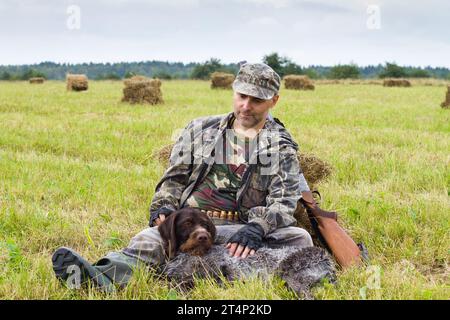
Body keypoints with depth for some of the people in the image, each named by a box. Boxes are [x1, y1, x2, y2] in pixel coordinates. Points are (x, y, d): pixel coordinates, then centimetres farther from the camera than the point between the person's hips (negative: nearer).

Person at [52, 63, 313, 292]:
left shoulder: (282, 147, 11)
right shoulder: (200, 130, 18)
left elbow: (286, 200, -2)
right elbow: (174, 178, 18)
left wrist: (257, 228, -21)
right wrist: (164, 207, -4)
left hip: (239, 231, -1)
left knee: (300, 238, -30)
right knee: (152, 238, -32)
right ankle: (103, 276, -62)